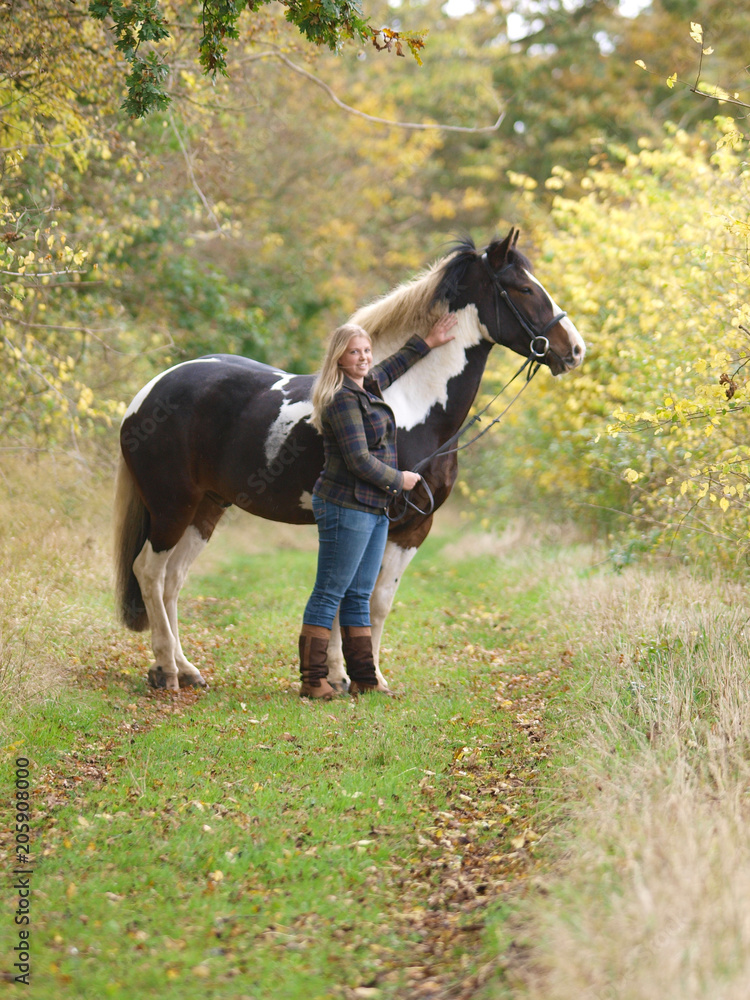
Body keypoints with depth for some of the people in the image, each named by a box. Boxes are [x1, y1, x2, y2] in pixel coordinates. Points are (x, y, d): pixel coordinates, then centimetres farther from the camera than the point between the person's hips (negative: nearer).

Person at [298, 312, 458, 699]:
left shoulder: (367, 387, 12)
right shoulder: (343, 400, -15)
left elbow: (394, 366, 36)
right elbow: (359, 461, -20)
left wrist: (429, 342, 40)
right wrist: (399, 479, -7)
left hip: (373, 508, 10)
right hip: (346, 507, -10)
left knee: (359, 597, 10)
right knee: (329, 595, -6)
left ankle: (363, 679, 13)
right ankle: (312, 681, -3)